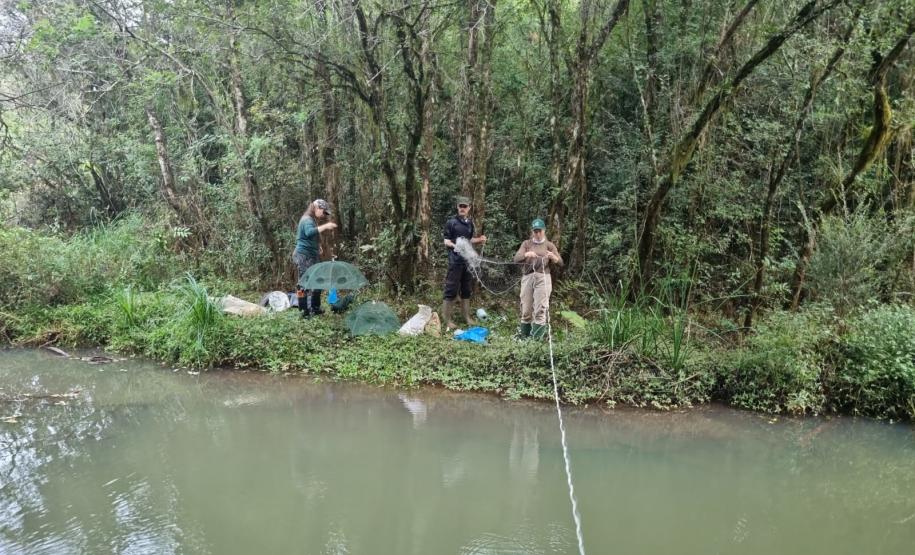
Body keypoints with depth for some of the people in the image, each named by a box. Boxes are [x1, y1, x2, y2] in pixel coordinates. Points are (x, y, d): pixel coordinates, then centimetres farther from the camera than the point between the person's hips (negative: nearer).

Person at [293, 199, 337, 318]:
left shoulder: (313, 220, 18)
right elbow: (309, 232, -35)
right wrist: (325, 226, -33)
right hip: (304, 256, -10)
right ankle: (305, 311, -5)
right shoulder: (307, 220, -13)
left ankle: (315, 308, 19)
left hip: (312, 256, 10)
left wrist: (318, 248, 17)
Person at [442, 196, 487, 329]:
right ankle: (446, 320, 0)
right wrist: (455, 246, -26)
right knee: (451, 289, -6)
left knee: (466, 290, 13)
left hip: (468, 259, 7)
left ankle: (467, 317, 22)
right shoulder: (451, 222, -7)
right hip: (455, 260, -6)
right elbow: (446, 241, -8)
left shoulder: (470, 223, 12)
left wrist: (479, 240, 6)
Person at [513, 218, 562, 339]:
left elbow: (560, 263, 4)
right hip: (527, 277, 2)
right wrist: (526, 254, -23)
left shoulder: (549, 245, 10)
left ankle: (537, 338, -5)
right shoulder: (526, 243, 12)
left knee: (540, 310, -7)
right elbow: (517, 258, -3)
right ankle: (523, 336, 18)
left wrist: (553, 257, -18)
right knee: (526, 309, 7)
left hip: (543, 278, -2)